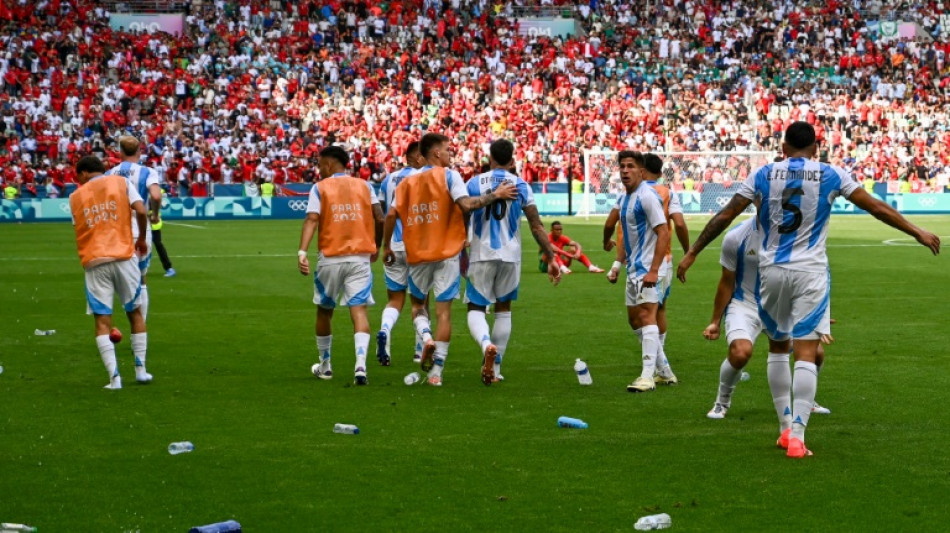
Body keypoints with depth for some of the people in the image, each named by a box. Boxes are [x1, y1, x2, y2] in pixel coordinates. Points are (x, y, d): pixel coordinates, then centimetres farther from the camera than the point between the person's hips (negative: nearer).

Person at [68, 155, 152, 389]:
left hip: (93, 262, 0)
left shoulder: (75, 196, 11)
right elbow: (140, 211, -5)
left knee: (102, 321, 0)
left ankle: (114, 376, -11)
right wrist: (141, 238, 9)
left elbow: (78, 227, 12)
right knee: (135, 312, 16)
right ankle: (141, 370, 17)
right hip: (123, 255, 0)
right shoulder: (120, 182, 6)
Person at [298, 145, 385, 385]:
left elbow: (311, 219, -12)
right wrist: (376, 247, 19)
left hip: (330, 258, -1)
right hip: (360, 257, 1)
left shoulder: (319, 188, 2)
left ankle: (325, 366, 30)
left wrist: (302, 252, -20)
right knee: (359, 310, -6)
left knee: (324, 311, 17)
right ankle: (360, 364, -26)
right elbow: (379, 218, 3)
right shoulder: (364, 186, 8)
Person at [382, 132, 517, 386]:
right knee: (444, 310, 1)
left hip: (417, 254, 3)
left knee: (417, 303, 21)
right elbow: (466, 204, -18)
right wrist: (495, 195, -10)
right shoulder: (449, 176, -4)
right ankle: (436, 372, -3)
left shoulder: (407, 182, 8)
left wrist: (386, 246, 10)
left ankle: (426, 338, -10)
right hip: (447, 253, -3)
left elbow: (391, 215, 0)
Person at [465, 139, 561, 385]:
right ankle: (495, 368, 18)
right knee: (503, 309, 17)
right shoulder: (521, 186, 1)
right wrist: (551, 258, 3)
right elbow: (537, 226, -2)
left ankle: (486, 344, -27)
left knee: (476, 308, 5)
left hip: (481, 255, -1)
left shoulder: (474, 183, 0)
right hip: (510, 256, 2)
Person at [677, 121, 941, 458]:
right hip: (810, 273, -2)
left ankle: (786, 427, 20)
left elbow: (725, 216, 2)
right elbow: (877, 208, 5)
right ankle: (797, 436, -12)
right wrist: (918, 233, 16)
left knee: (778, 346, 18)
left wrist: (692, 254, 9)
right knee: (806, 353, -3)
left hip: (772, 270, 2)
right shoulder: (831, 176, 1)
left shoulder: (763, 175, 2)